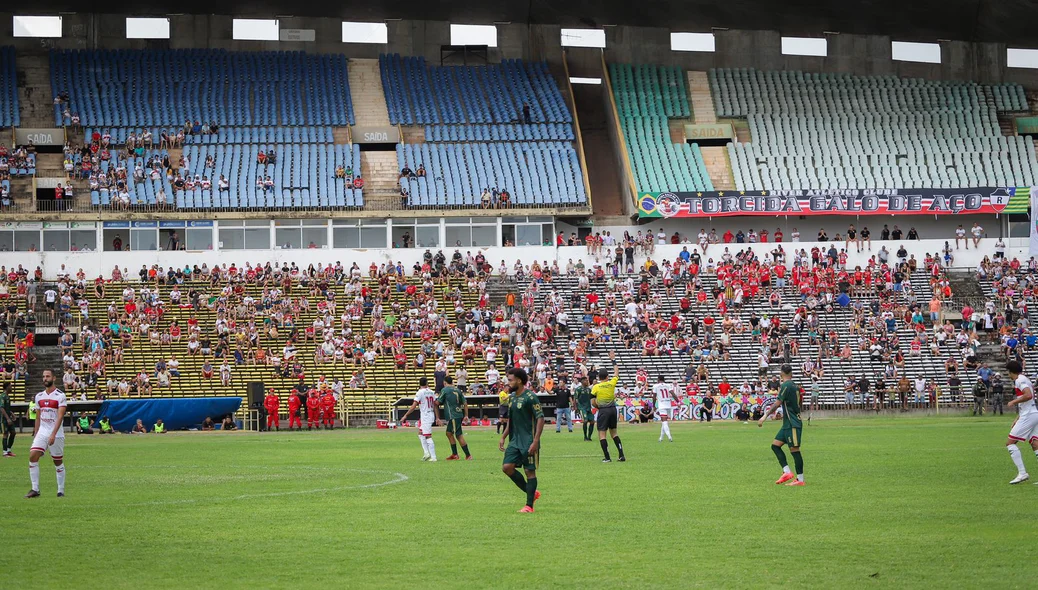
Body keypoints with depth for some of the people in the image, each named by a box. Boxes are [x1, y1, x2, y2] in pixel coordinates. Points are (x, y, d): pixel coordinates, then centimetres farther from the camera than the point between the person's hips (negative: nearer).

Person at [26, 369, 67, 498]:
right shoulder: (39, 396, 11)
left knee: (58, 462, 3)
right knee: (33, 456, -11)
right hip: (42, 432, 5)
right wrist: (35, 435, 15)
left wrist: (53, 434, -24)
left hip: (56, 434, -5)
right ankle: (35, 489, -9)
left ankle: (61, 491, 13)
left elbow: (60, 417, -16)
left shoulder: (60, 396, -8)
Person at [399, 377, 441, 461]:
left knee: (428, 436, -6)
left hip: (425, 416, -8)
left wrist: (405, 415, -10)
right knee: (420, 433, 20)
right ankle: (426, 453, 14)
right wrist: (437, 418, 16)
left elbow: (414, 406, -16)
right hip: (431, 415, 8)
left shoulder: (420, 393, -12)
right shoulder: (431, 392, 8)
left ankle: (433, 457, -7)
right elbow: (436, 405, 10)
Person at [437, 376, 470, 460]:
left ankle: (468, 455, -7)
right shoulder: (457, 390, 12)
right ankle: (455, 454, 20)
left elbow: (437, 402, -5)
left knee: (459, 435, -6)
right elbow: (465, 403, 12)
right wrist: (466, 415, 18)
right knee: (449, 433, 18)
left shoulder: (445, 390, -7)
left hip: (453, 416, -8)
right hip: (459, 415, 8)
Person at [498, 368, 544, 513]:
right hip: (515, 440, 8)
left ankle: (529, 505, 5)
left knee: (530, 471, -1)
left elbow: (540, 418, -15)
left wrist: (535, 441, -20)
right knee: (507, 467, -3)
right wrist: (503, 437, 17)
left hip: (528, 442, -8)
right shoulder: (512, 397, 12)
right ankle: (532, 493, 12)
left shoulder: (530, 397, -13)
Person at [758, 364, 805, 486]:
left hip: (793, 424, -9)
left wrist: (765, 416, -20)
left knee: (794, 449, -6)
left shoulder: (786, 385, -13)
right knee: (775, 445, 8)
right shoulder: (794, 386, 13)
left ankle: (800, 480, -2)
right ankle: (787, 472, 3)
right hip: (788, 424, 9)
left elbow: (777, 403, -20)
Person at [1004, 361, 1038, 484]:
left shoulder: (1019, 380, -9)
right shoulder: (1024, 379, 22)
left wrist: (1013, 402, -12)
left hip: (1028, 416, -10)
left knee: (1010, 442, -7)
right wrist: (1017, 419, 28)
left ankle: (1022, 473, -14)